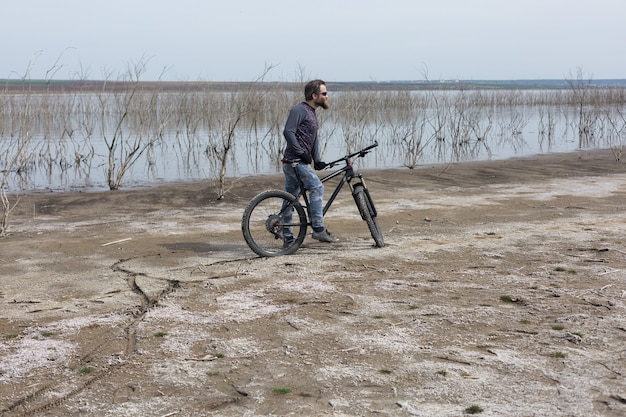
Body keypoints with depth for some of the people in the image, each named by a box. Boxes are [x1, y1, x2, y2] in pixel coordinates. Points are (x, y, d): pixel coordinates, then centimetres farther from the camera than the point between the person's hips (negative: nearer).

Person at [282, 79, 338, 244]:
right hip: (294, 160, -10)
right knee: (317, 187, -17)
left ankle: (287, 237, 16)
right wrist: (301, 153, -21)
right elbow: (288, 132, -22)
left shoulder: (312, 113, 20)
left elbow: (313, 139, 23)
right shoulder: (299, 110, -11)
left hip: (299, 161, 10)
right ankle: (318, 229, -17)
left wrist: (317, 160, 10)